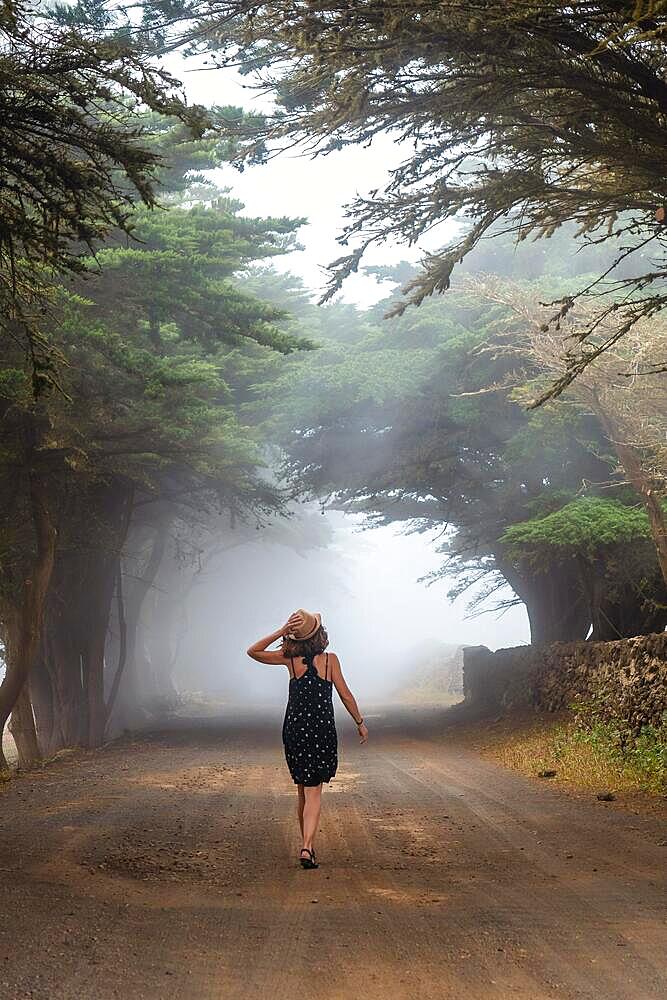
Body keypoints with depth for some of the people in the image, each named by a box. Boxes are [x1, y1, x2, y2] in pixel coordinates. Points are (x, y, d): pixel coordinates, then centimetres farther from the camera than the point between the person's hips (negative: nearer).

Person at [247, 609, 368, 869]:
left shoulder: (290, 659, -4)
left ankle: (308, 845, 24)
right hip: (322, 730, -2)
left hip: (294, 729, 2)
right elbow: (345, 695, -2)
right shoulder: (329, 659, -6)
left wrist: (281, 632, -5)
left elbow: (253, 652, 3)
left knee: (303, 791, 16)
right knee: (314, 792, -2)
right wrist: (360, 723, 10)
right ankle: (307, 847, -18)